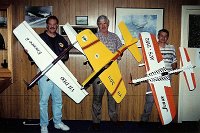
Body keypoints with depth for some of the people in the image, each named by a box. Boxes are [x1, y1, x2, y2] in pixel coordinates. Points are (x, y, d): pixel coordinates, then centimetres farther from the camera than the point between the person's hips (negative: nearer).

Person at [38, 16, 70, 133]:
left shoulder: (61, 40, 12)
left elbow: (66, 56, 17)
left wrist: (64, 56, -6)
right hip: (44, 72, -4)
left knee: (58, 99, 12)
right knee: (44, 100, 1)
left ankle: (58, 122, 26)